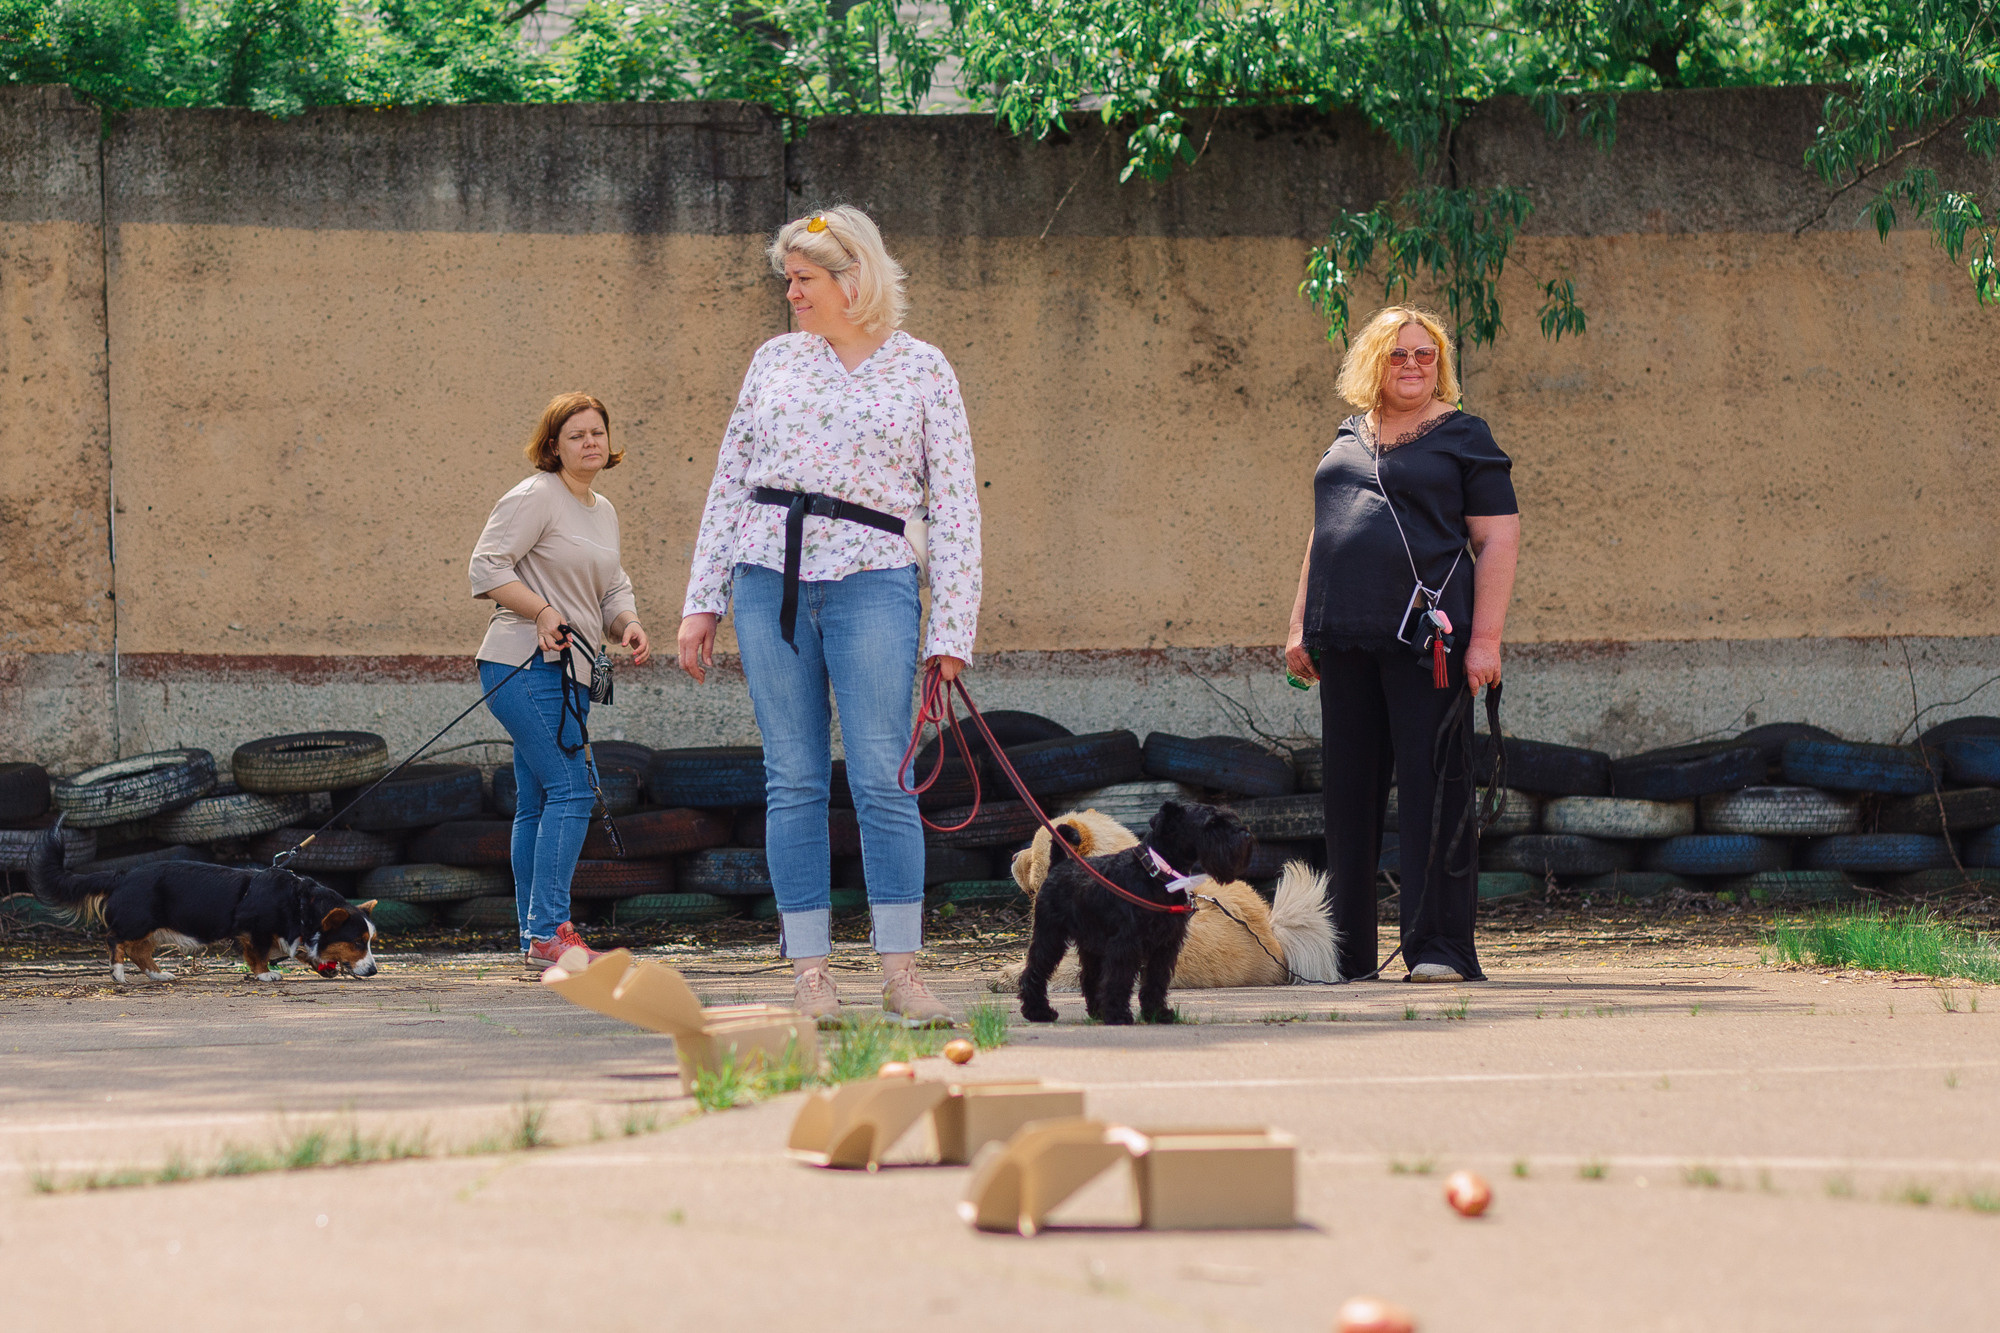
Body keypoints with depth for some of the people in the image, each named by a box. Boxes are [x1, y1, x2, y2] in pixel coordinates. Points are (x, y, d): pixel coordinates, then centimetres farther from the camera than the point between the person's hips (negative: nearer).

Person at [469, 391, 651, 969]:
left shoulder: (603, 512, 19)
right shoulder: (535, 497, -8)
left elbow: (612, 589, 23)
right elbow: (487, 565, -13)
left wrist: (628, 624, 2)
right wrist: (543, 611, -20)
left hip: (569, 673, 9)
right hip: (526, 664, -9)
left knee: (537, 803, 11)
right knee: (570, 791, -16)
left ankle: (534, 936, 13)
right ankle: (549, 931, -19)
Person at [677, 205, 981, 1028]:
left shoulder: (922, 370, 6)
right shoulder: (775, 362, 13)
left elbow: (954, 508, 4)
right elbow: (730, 484, 16)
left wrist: (951, 634, -2)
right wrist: (702, 601, 9)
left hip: (871, 583, -3)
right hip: (769, 580, 3)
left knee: (882, 777, -10)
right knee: (793, 780, 0)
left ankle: (901, 971, -5)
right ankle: (809, 973, 2)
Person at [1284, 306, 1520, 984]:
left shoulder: (1462, 437, 3)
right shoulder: (1349, 437, 19)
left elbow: (1499, 539, -3)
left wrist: (1485, 638, -12)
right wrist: (1301, 626, 16)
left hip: (1425, 639, -6)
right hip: (1345, 641, 6)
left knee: (1432, 788, -8)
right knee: (1349, 792, 8)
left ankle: (1438, 947, -6)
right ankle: (1347, 949, 13)